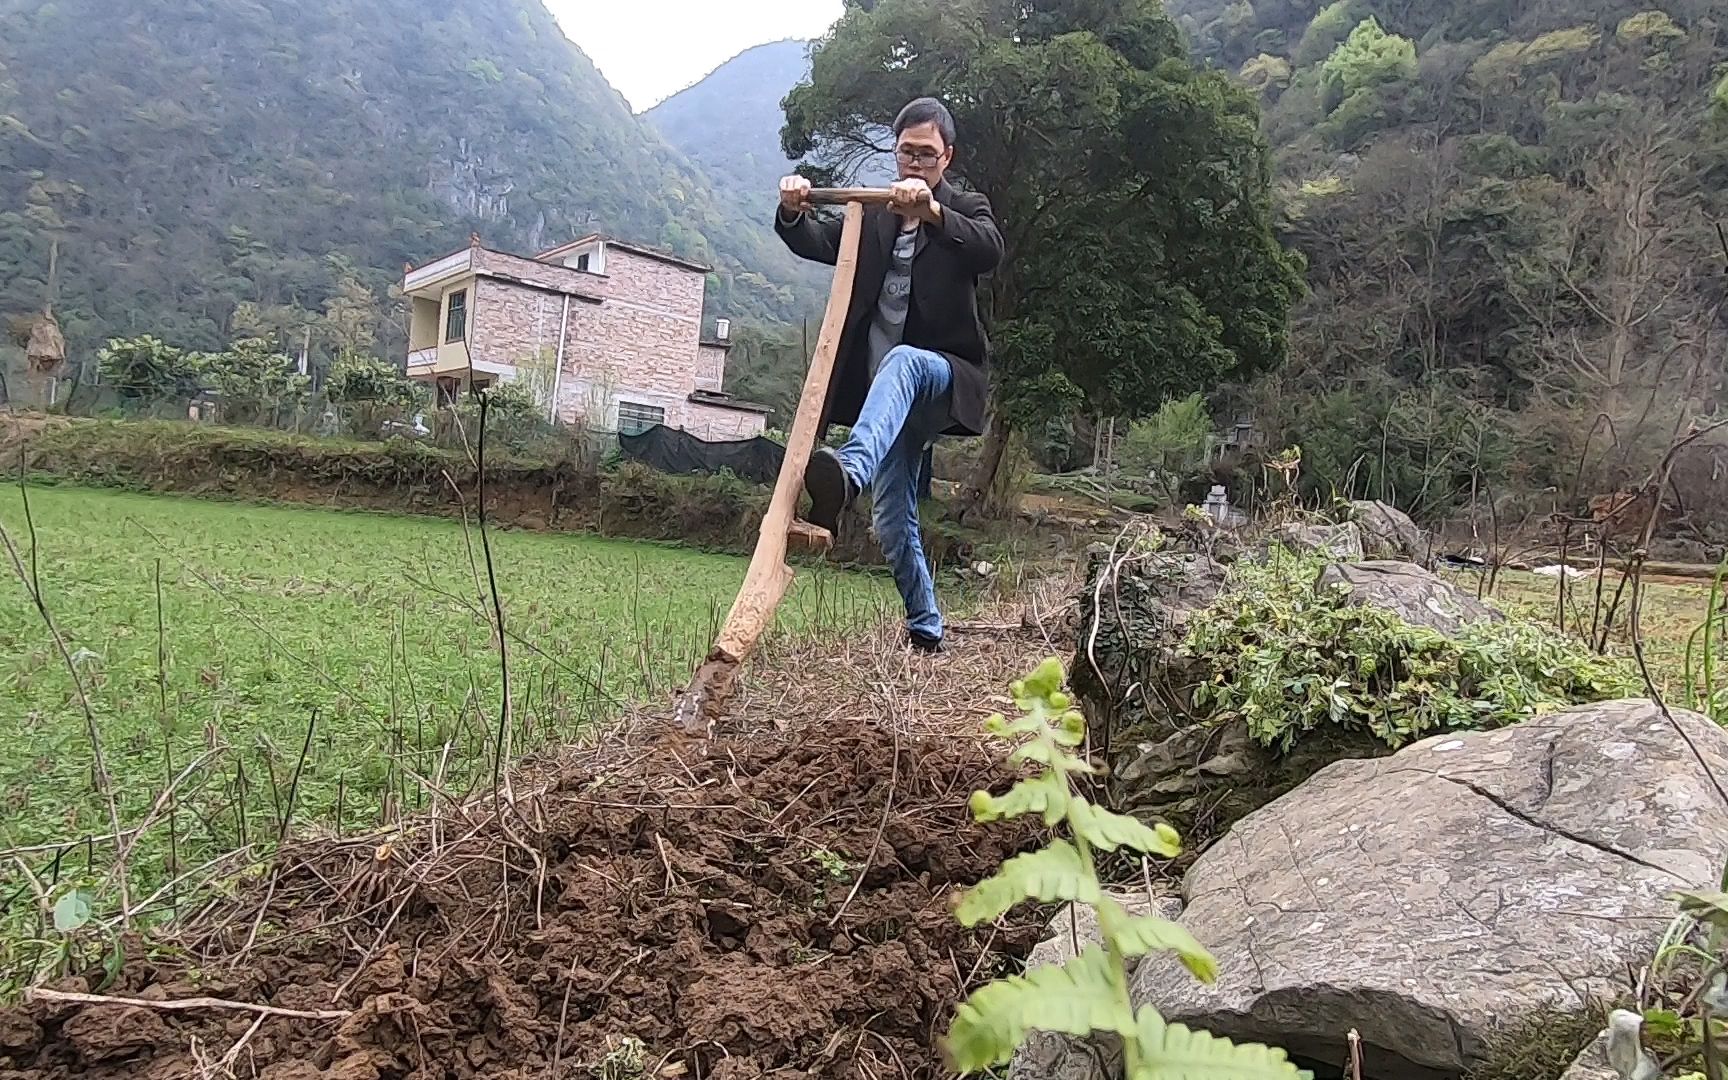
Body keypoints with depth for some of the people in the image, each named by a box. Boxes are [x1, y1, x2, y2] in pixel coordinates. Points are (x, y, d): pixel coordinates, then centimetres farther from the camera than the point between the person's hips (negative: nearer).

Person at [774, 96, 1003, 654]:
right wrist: (793, 211, -20)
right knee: (893, 521, 3)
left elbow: (990, 250, -19)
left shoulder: (965, 209, 4)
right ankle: (926, 631, 18)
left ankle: (848, 473, -64)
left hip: (942, 373, -5)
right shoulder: (873, 216, 18)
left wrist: (932, 210, -37)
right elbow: (817, 243, 3)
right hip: (890, 390, 5)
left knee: (903, 362, -41)